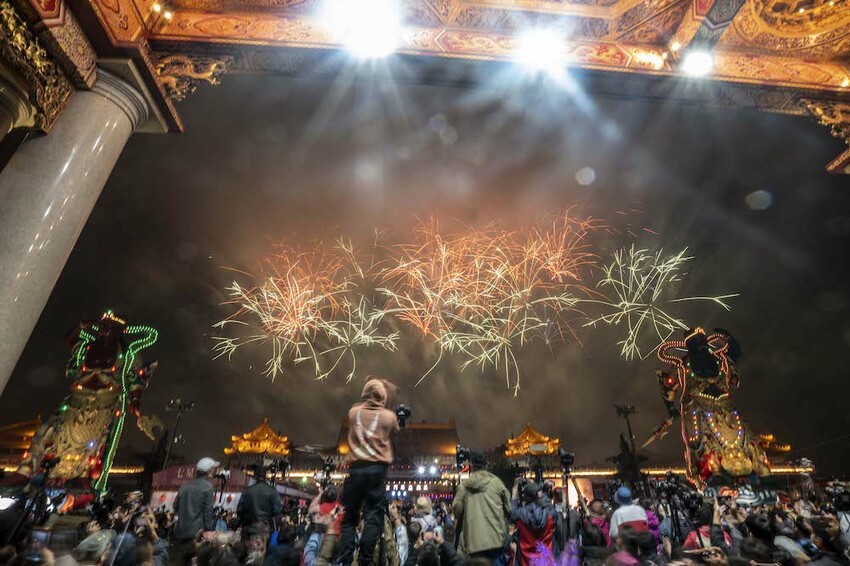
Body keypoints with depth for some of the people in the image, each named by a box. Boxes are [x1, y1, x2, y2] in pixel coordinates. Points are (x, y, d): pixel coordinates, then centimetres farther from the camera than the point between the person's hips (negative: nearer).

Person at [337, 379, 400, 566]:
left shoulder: (353, 412, 6)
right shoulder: (389, 416, 2)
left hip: (356, 468, 2)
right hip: (377, 469, -2)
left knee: (349, 517, 10)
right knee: (373, 517, 2)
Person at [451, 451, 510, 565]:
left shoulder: (464, 485, 0)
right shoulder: (496, 482, -3)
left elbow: (456, 509, 4)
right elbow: (508, 508, 1)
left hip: (473, 541, 1)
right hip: (495, 538, -1)